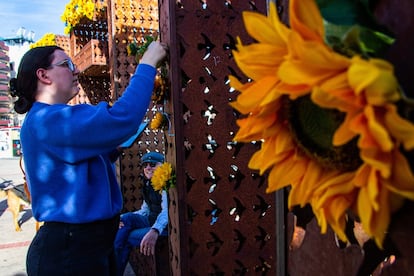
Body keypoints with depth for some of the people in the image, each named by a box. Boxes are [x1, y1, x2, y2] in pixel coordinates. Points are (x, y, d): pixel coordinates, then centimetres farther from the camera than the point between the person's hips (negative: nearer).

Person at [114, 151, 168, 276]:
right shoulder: (148, 185, 13)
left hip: (166, 226, -8)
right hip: (152, 222, 8)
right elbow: (144, 211, 12)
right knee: (127, 218, -14)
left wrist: (154, 231, -48)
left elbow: (166, 211, -28)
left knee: (127, 237, -18)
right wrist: (120, 218, -5)